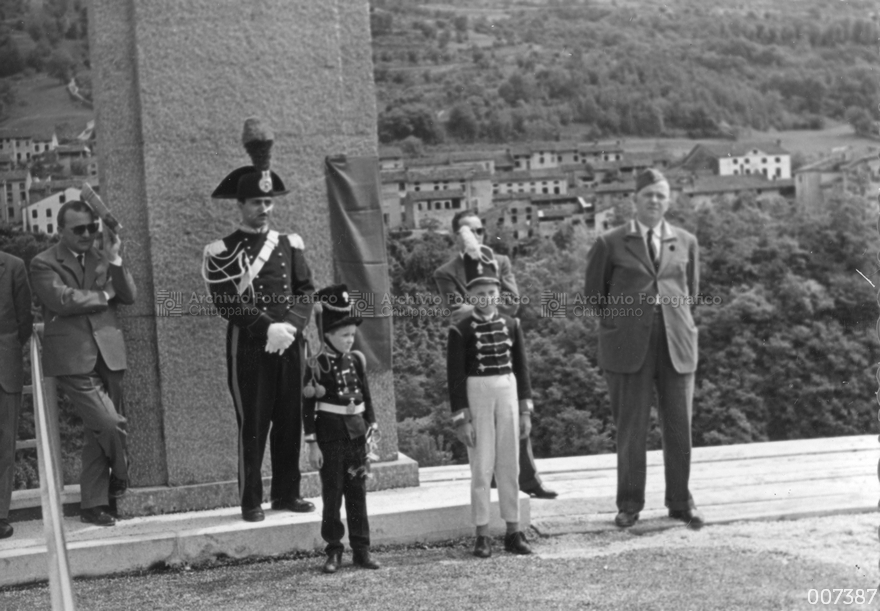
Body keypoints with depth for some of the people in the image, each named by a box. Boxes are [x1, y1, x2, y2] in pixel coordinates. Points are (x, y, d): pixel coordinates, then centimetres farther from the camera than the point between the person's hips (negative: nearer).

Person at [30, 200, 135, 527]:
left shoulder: (103, 259, 15)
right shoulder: (44, 264, 1)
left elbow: (130, 296, 5)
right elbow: (62, 300, -14)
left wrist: (114, 260, -8)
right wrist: (104, 295, -2)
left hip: (107, 356, 4)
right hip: (73, 359, -4)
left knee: (98, 433, 6)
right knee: (110, 424, -13)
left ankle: (93, 504, 16)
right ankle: (122, 477, 15)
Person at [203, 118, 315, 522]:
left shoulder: (290, 244, 12)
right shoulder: (222, 252, -2)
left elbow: (306, 291, 8)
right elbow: (228, 304, -10)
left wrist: (291, 325, -10)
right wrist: (269, 328, -17)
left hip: (289, 343, 4)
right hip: (248, 347, -4)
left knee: (290, 420, 8)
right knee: (252, 424, -1)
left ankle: (287, 493, 19)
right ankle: (251, 501, 7)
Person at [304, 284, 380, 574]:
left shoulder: (356, 360, 5)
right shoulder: (317, 365, -8)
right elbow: (308, 406, -8)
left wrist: (371, 429, 8)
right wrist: (312, 443, -10)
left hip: (356, 435, 4)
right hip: (330, 438, -4)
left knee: (357, 492, 9)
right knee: (332, 494, 3)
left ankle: (361, 549, 15)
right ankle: (334, 551, 12)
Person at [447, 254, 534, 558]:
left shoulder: (511, 325, 5)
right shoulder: (460, 330, -6)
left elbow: (521, 368, 9)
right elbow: (455, 376, -7)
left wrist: (525, 411, 6)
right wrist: (460, 419, -10)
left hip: (508, 395, 3)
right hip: (477, 396, -3)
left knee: (509, 466, 8)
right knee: (481, 467, 0)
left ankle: (513, 531, 15)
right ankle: (482, 535, 7)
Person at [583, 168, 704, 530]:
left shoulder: (686, 243, 11)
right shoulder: (610, 244, 3)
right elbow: (594, 293, 10)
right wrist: (624, 319, 9)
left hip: (676, 344, 2)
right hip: (628, 347, -2)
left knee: (679, 426, 4)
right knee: (630, 428, 1)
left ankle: (680, 502, 16)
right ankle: (629, 504, 12)